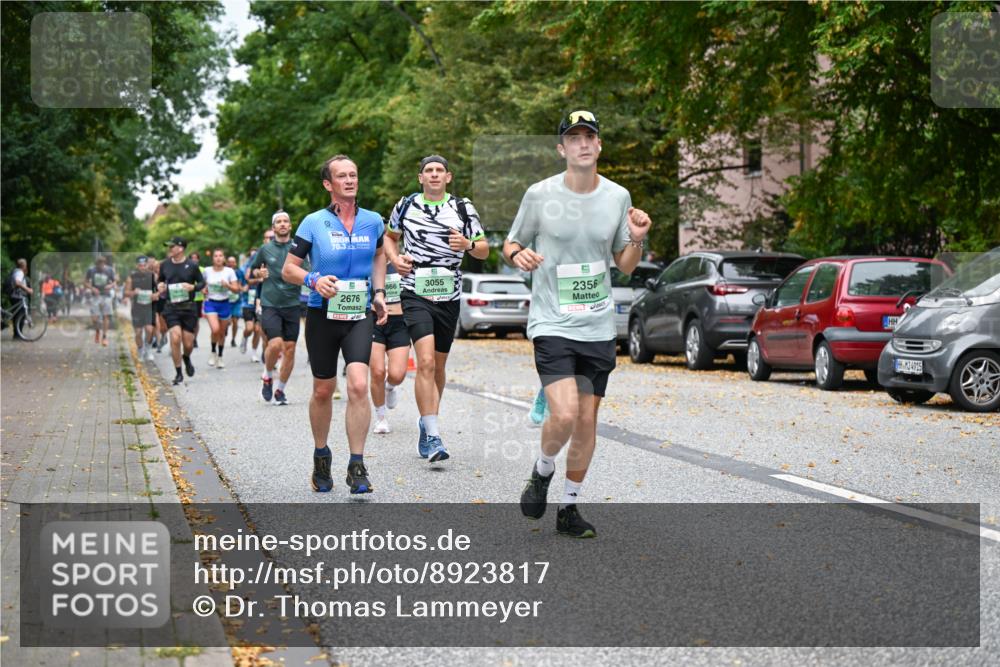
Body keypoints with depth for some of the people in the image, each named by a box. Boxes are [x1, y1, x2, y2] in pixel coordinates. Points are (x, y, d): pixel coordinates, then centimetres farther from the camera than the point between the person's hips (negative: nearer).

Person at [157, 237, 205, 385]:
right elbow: (160, 279, 19)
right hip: (171, 307, 1)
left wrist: (193, 287, -16)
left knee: (188, 343, 3)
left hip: (188, 307, -1)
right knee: (175, 338, -13)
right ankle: (178, 373, 1)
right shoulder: (165, 264, 2)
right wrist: (159, 285, -4)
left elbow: (202, 282, 4)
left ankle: (186, 358, 41)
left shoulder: (192, 265, -5)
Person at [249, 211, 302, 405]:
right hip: (270, 304, -1)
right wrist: (259, 273, -1)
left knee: (290, 349, 2)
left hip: (292, 304, 1)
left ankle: (280, 389, 18)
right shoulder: (265, 249, 5)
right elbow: (252, 268, 20)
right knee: (275, 343, -18)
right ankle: (267, 377, 9)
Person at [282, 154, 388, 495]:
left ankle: (357, 466, -10)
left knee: (359, 385, -17)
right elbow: (288, 269, -1)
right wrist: (314, 280, -21)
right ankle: (321, 457, 33)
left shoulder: (373, 221, 4)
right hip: (323, 315, -1)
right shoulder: (313, 223, -5)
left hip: (360, 315, 1)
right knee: (323, 390, 10)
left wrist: (379, 293, 12)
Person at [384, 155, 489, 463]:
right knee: (425, 362, -18)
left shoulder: (463, 208, 5)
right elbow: (390, 237, 21)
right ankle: (432, 436, -20)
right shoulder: (406, 205, 4)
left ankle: (427, 424, 30)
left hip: (449, 296, 3)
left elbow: (484, 250, 9)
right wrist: (395, 259, 1)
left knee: (438, 366, 12)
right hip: (415, 294, -2)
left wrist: (468, 245, -13)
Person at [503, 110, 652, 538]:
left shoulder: (618, 197, 4)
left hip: (598, 328, 4)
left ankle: (569, 507, 21)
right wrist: (518, 254, -16)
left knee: (587, 421, 5)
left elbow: (625, 266, 12)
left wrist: (636, 240, -9)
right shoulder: (540, 195, -5)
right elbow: (511, 244, 7)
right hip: (551, 324, -3)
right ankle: (543, 471, 13)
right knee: (564, 415, -18)